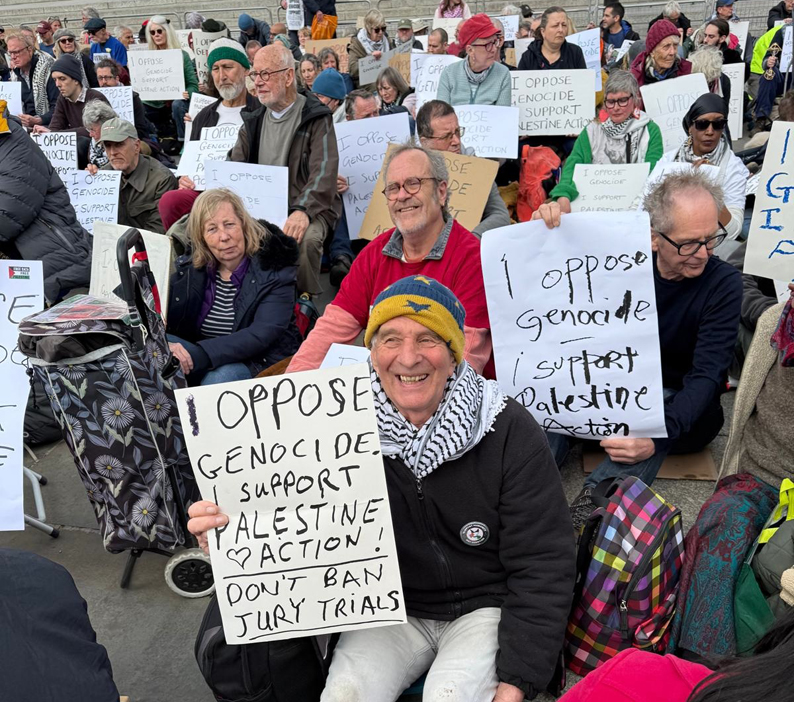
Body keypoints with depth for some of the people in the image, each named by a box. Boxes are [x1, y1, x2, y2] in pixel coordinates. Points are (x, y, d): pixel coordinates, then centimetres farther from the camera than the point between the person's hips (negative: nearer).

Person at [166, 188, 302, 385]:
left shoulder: (274, 268, -10)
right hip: (203, 363, 4)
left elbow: (262, 334, -22)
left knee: (220, 377, -36)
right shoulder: (189, 265, 4)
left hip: (261, 364, -4)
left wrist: (200, 353, -33)